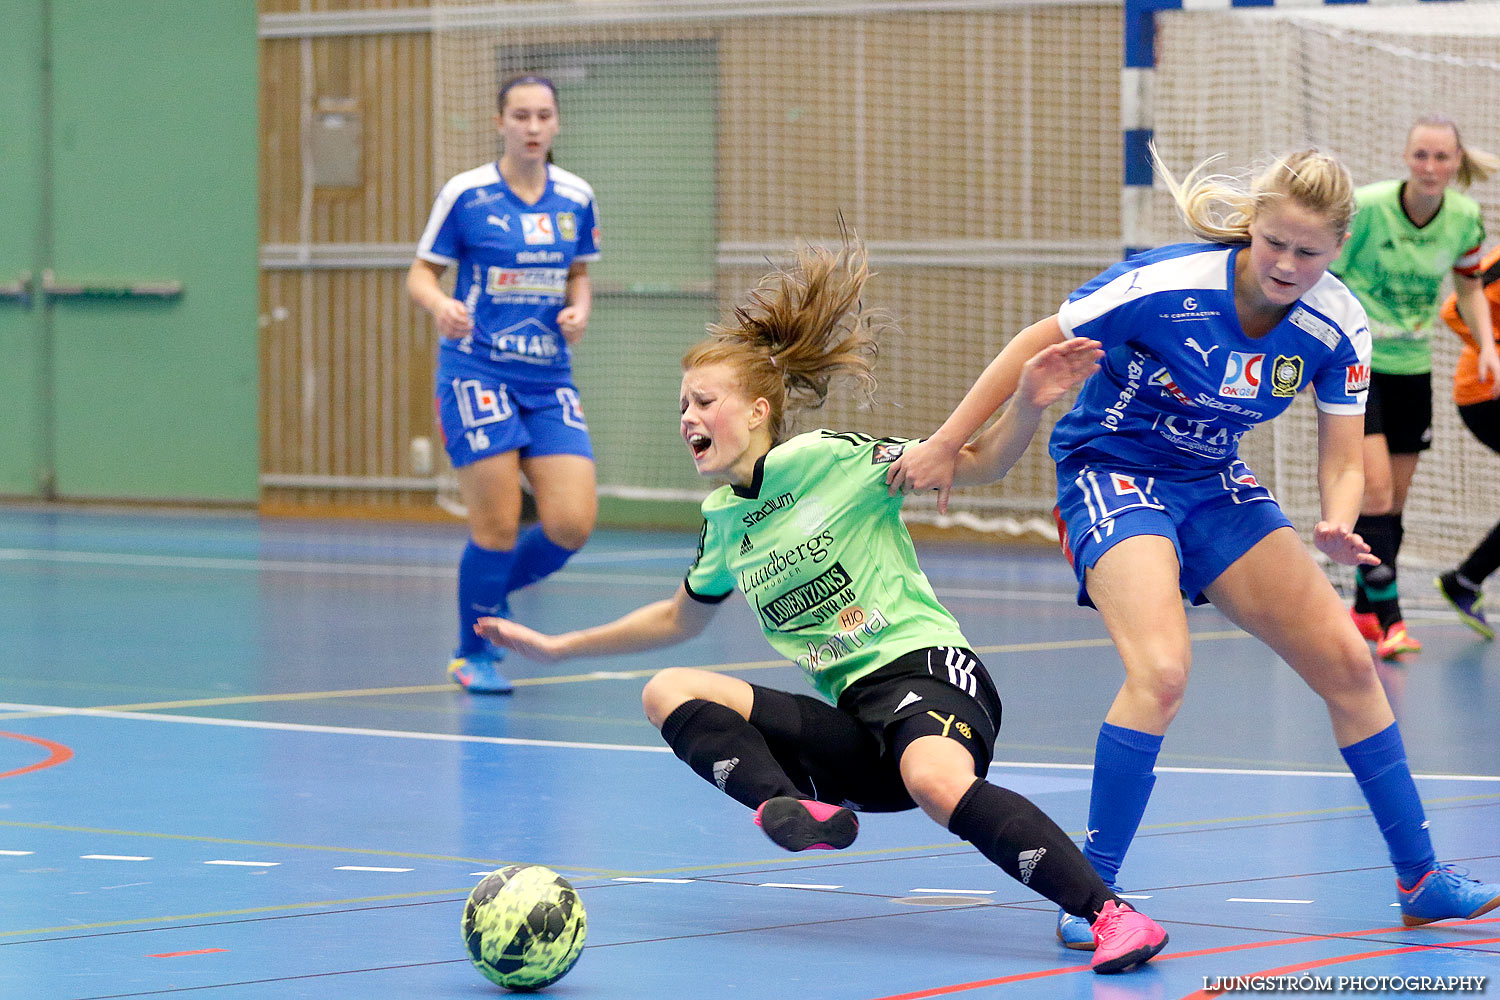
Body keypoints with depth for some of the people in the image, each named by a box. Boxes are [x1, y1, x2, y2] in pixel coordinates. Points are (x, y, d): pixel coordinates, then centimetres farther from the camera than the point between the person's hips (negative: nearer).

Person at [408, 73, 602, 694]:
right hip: (477, 371, -4)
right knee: (498, 527, -7)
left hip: (550, 380, 4)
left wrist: (579, 311, -3)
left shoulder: (576, 198, 6)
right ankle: (473, 653, 15)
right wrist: (439, 305, -23)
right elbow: (420, 273, -1)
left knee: (572, 525, -7)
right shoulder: (466, 194, -6)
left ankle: (492, 592, 23)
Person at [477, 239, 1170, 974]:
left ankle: (1111, 915, -39)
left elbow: (979, 464, -3)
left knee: (936, 781, -41)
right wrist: (558, 648, 38)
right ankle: (791, 810, -34)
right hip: (853, 729, 7)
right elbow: (680, 619, 35)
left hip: (925, 671, -7)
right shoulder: (723, 521, 16)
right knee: (667, 692, -8)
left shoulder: (828, 459, -3)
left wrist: (1028, 405, -22)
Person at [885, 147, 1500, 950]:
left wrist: (1337, 529, -30)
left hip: (1214, 485, 6)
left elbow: (1341, 461, -7)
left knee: (1346, 662, 2)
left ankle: (1421, 881, 16)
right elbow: (1036, 345, -15)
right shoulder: (1165, 284, -27)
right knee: (1160, 672, -29)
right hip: (1111, 472, -6)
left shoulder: (1337, 326, -13)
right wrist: (945, 445, -12)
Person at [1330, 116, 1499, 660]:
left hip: (1411, 366, 5)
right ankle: (1388, 622, -18)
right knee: (1376, 488, -17)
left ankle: (1363, 608, 28)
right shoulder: (1366, 207, -19)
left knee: (1394, 500, 11)